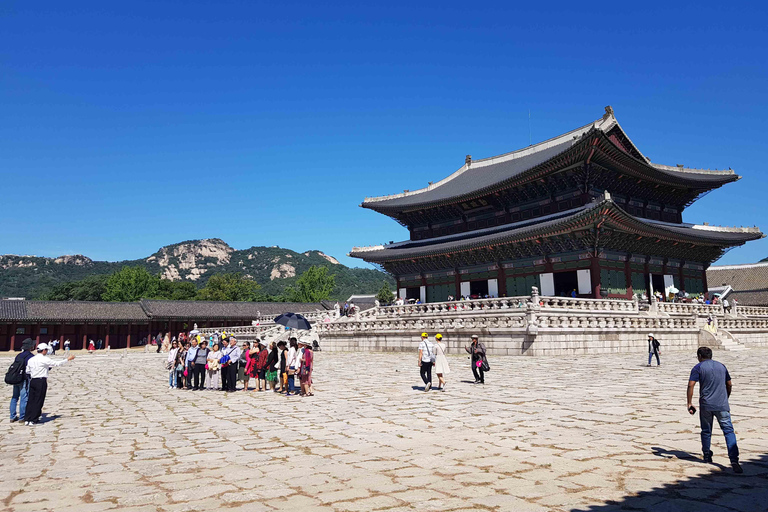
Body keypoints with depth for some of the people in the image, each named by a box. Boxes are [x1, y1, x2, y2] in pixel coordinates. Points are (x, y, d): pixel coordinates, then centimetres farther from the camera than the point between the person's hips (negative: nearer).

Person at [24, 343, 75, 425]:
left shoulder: (31, 359, 9)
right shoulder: (44, 359, -11)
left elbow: (27, 371, 14)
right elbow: (57, 363, -7)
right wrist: (68, 359, 2)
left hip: (32, 381, 7)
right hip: (41, 381, -7)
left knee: (31, 400, 11)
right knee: (38, 401, 1)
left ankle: (27, 419, 13)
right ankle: (33, 420, 4)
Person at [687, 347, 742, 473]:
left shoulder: (698, 367, 0)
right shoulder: (721, 366, 13)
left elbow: (691, 385, -10)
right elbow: (729, 385, 20)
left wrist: (689, 403, -5)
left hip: (706, 405, -2)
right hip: (722, 405, 2)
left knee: (706, 431, 14)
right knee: (728, 431, -3)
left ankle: (707, 457, 26)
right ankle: (734, 460, -18)